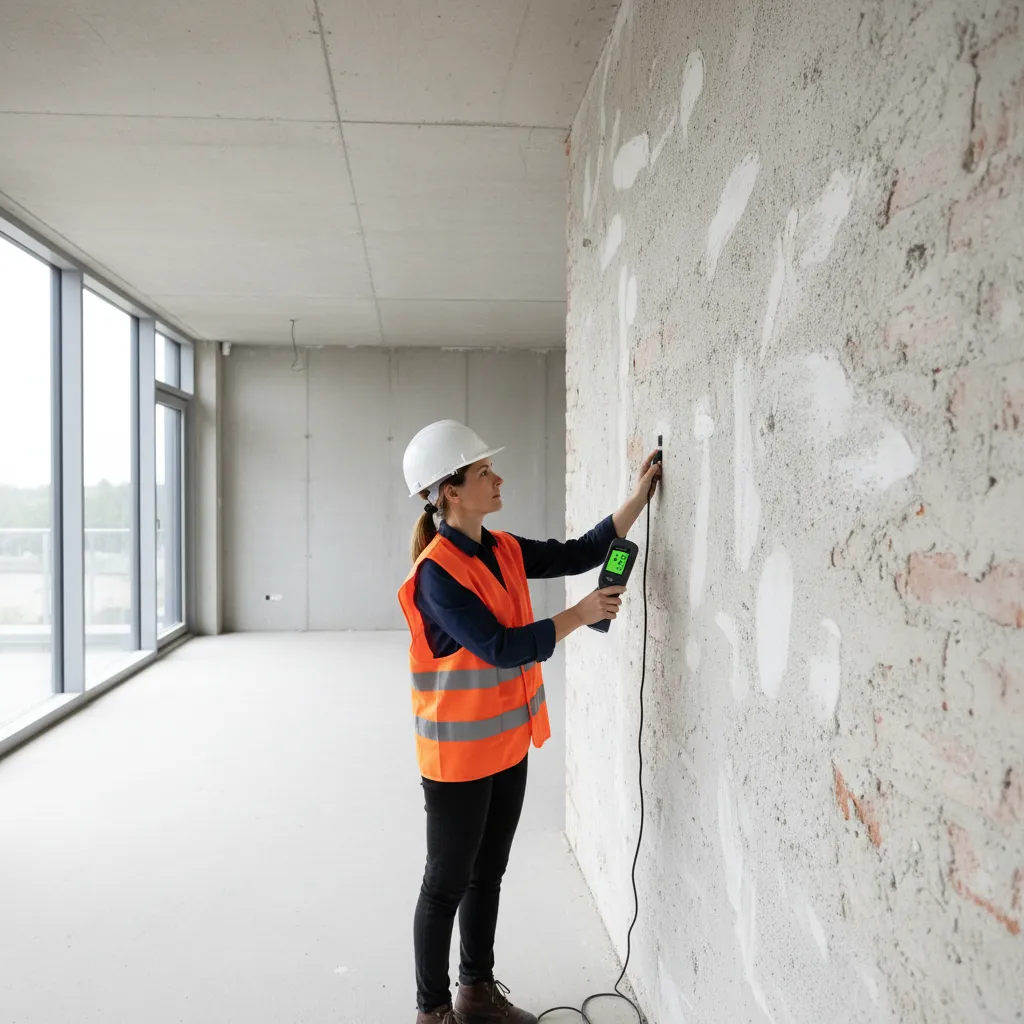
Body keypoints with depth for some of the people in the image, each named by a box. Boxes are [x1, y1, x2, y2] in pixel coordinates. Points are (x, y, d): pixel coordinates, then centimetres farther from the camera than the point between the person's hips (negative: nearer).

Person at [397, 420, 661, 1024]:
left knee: (488, 873, 21)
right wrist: (579, 616, -16)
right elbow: (501, 647, -25)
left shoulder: (504, 552, 3)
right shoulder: (437, 573, -22)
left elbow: (580, 553, 10)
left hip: (508, 744, 8)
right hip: (460, 753, -8)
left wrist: (640, 498, 3)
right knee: (447, 883, 9)